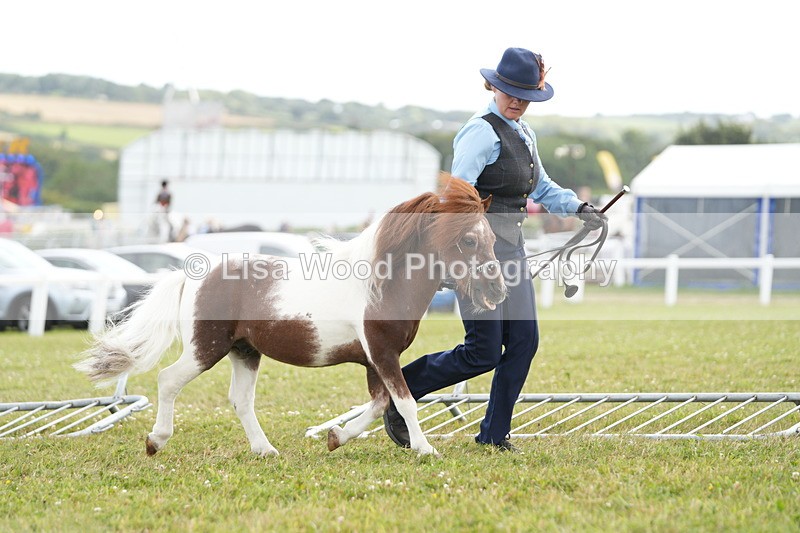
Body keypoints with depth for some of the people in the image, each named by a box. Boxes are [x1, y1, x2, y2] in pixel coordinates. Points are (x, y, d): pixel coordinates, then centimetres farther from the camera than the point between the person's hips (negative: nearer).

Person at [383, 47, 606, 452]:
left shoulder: (523, 133, 15)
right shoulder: (482, 133, -14)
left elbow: (541, 187, 27)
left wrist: (577, 208, 10)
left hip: (511, 247, 9)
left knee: (524, 340, 3)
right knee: (483, 353, -8)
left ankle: (494, 435, 12)